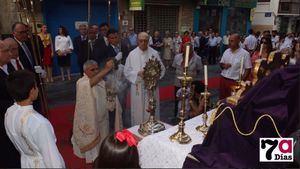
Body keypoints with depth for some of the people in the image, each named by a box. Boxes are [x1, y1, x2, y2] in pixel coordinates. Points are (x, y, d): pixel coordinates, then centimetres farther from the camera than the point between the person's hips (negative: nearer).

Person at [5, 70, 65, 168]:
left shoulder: (8, 113, -12)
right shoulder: (39, 122, -37)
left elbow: (17, 144, 4)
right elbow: (51, 156, -26)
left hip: (26, 162, 6)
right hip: (44, 164, -6)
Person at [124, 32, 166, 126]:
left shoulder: (154, 53, 0)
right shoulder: (132, 54, -1)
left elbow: (162, 69, 3)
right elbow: (127, 71, -1)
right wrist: (138, 73, -17)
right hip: (137, 88, 0)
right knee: (138, 111, 9)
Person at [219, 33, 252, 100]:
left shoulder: (245, 53, -9)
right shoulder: (226, 51, 6)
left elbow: (248, 69, -7)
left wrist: (242, 80, -16)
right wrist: (223, 65, -9)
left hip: (235, 81, -5)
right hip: (223, 79, 5)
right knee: (222, 99, 14)